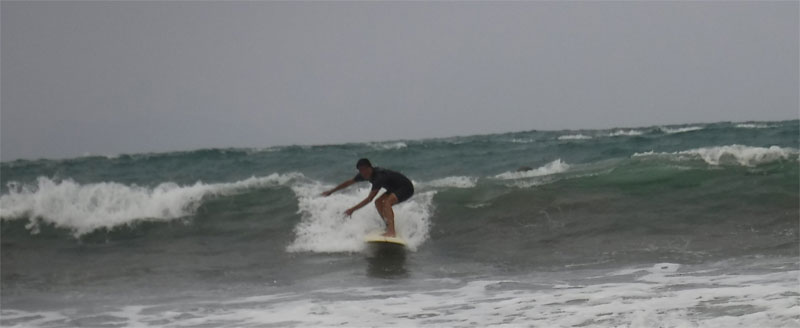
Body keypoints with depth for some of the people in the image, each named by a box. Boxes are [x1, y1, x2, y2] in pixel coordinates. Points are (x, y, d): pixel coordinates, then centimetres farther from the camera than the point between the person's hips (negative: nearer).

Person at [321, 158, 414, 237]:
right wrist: (331, 191, 15)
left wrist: (353, 209, -32)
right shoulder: (364, 175, -5)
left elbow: (370, 198, -33)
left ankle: (392, 232, -40)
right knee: (378, 202, 3)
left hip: (406, 188, -10)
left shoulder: (379, 176, -32)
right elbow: (349, 182, 10)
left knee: (387, 203, -29)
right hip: (395, 188, 10)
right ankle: (389, 227, 4)